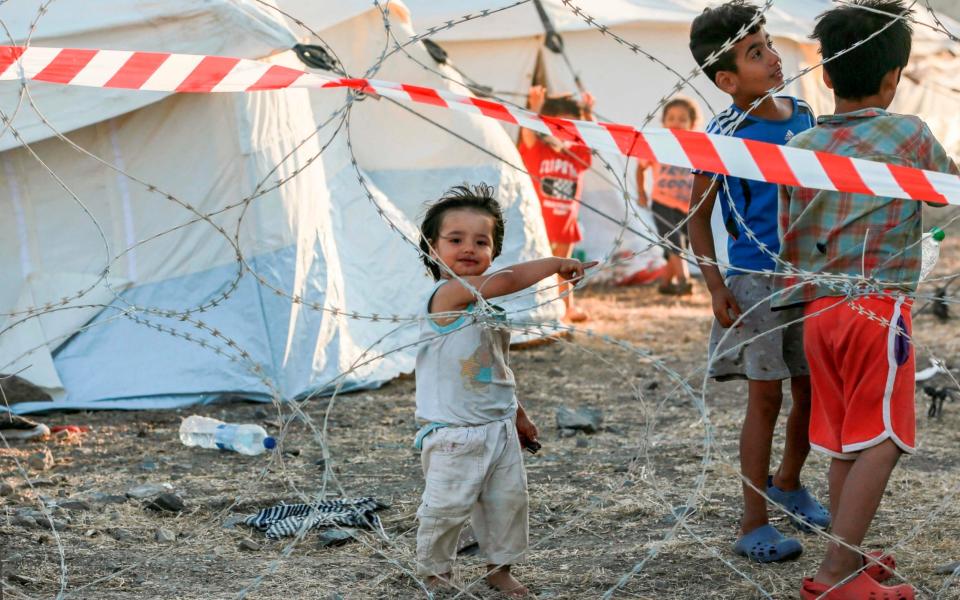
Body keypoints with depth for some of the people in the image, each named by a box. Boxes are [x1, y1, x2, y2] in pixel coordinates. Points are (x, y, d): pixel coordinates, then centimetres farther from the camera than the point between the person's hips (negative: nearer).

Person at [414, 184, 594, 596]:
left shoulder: (486, 306, 11)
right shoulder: (447, 294, -18)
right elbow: (506, 280, -30)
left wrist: (518, 416, 26)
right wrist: (557, 263, -17)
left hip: (500, 429, 8)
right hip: (455, 435, -8)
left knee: (509, 500, 12)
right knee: (447, 509, 1)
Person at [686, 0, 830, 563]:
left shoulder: (802, 113, 3)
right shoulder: (724, 135, -12)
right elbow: (698, 217, -5)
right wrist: (716, 288, -13)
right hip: (756, 278, -5)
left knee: (812, 391, 12)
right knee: (766, 396, -3)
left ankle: (788, 482, 38)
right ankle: (754, 525, 7)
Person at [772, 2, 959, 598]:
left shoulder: (800, 147, 5)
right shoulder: (910, 135, -6)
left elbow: (789, 242, 9)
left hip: (818, 310, 5)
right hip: (879, 309, -5)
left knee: (845, 442, 14)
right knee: (880, 443, -1)